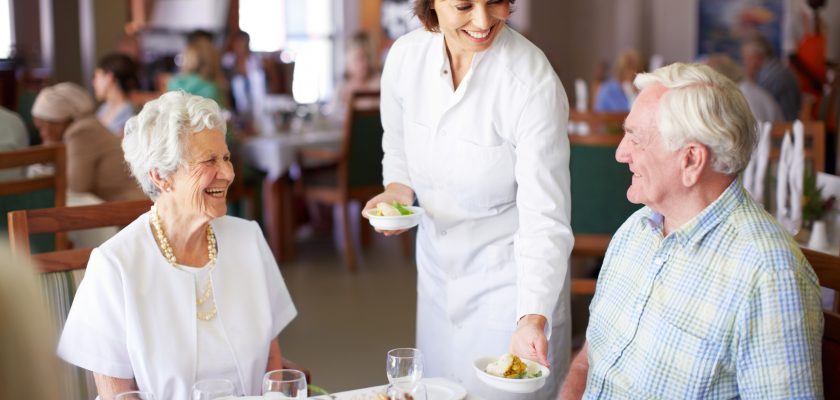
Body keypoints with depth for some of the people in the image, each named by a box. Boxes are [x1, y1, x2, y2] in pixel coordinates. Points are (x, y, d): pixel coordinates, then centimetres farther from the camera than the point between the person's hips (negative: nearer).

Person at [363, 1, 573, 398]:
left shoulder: (534, 83, -26)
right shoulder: (406, 56, -10)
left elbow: (545, 222, -26)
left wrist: (532, 317, -37)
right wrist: (397, 189, -11)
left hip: (509, 279, -5)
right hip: (437, 270, 5)